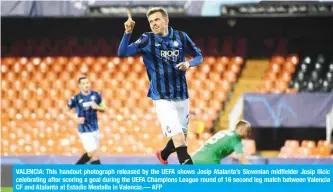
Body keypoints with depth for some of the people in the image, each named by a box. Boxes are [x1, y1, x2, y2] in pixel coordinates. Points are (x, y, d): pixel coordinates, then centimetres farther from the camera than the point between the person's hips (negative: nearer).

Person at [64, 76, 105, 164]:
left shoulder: (96, 95, -2)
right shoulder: (76, 99, -12)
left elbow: (103, 109, 10)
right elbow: (66, 111, 1)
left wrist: (97, 107, -13)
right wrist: (76, 119, -15)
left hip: (95, 129, 5)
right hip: (84, 131, -5)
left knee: (90, 154, 19)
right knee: (95, 155, -9)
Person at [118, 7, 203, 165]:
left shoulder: (181, 37, 1)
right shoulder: (147, 40, -5)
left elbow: (198, 56, 12)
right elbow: (122, 53, -14)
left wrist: (189, 64, -9)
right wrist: (128, 33, -28)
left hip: (182, 96, 4)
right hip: (162, 98, -4)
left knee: (182, 137, 15)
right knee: (178, 137, -16)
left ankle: (163, 155, 45)